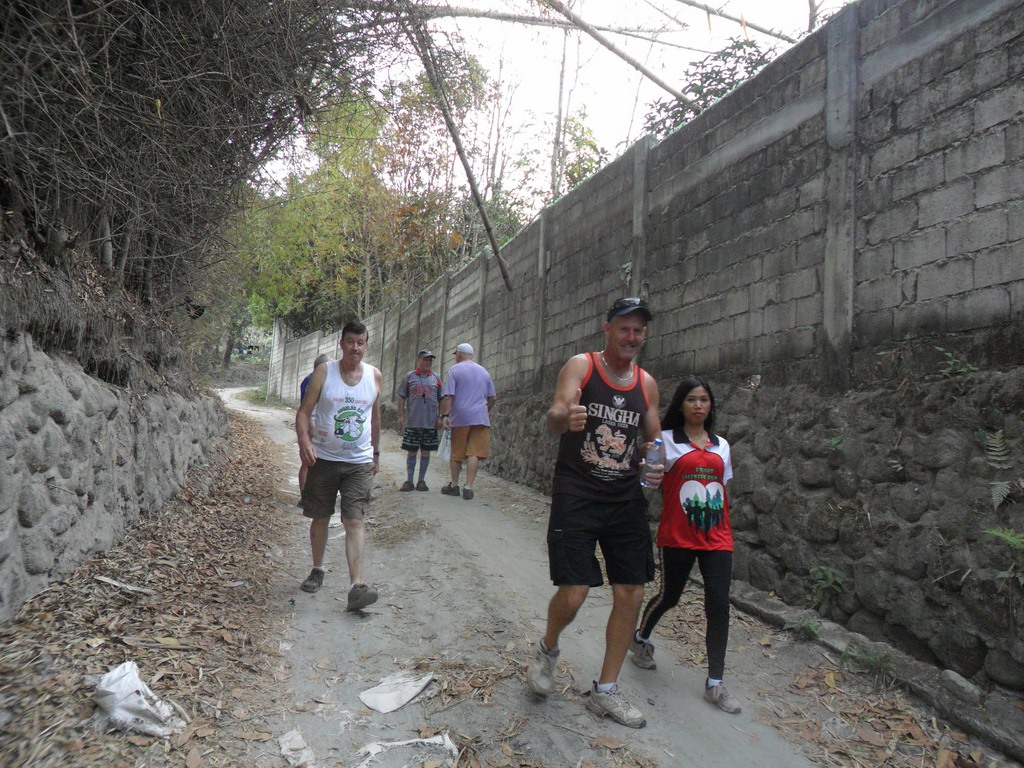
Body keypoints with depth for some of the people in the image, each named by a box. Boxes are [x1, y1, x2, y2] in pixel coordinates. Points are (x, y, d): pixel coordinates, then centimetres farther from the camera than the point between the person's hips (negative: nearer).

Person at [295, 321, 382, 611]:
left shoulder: (374, 376, 4)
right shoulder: (324, 372, -3)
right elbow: (304, 411, -4)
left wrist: (376, 452, 20)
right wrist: (305, 441, -22)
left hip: (359, 462, 0)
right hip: (323, 459, 0)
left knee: (354, 520, -8)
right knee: (320, 518, 13)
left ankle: (357, 586, -13)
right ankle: (317, 570, 34)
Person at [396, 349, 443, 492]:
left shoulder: (436, 378, 8)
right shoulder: (409, 377, 5)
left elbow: (442, 400, 11)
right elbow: (402, 398, 5)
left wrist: (441, 417, 3)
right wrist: (401, 416, 0)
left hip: (430, 423, 1)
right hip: (412, 422, -1)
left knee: (426, 451, 6)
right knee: (411, 451, 4)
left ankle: (422, 481, 16)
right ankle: (409, 481, 13)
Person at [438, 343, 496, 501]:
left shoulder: (455, 369, -1)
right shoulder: (484, 371, 13)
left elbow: (448, 396, -9)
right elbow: (492, 397, 16)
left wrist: (445, 415, -8)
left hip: (460, 417, -2)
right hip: (480, 417, 2)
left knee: (456, 453, 10)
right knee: (474, 452, -1)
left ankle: (454, 485, 20)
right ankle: (468, 487, -7)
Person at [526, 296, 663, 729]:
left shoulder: (647, 383, 9)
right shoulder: (581, 366, -5)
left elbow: (652, 439, 17)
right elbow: (554, 418, -20)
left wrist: (655, 466, -6)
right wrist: (566, 418, -45)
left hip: (626, 500, 5)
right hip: (576, 497, -5)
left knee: (631, 595, 5)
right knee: (573, 594, -10)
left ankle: (606, 692, 24)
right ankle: (548, 650, 26)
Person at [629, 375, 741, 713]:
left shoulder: (721, 445, 12)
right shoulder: (667, 440, -1)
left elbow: (723, 491, 17)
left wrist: (725, 530, 14)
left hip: (716, 537, 4)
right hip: (678, 536, -3)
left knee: (719, 606, -1)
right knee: (669, 596, 10)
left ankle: (715, 684, 11)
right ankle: (640, 638, 40)